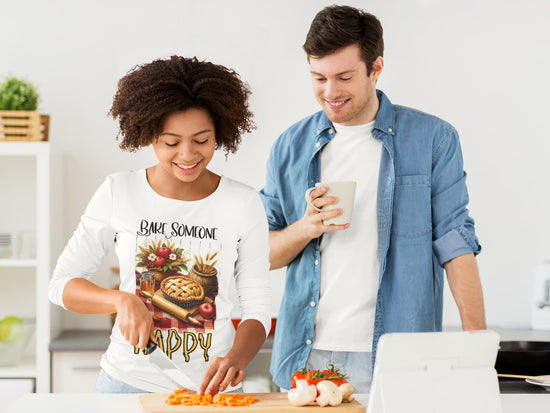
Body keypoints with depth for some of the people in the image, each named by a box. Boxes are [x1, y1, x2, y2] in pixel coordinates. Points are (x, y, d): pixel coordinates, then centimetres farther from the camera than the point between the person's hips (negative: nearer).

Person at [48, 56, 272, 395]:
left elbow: (258, 309, -3)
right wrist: (122, 300, -17)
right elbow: (62, 284, 1)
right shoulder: (119, 193, -4)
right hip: (127, 381, 0)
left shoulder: (244, 204, -5)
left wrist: (236, 358, -23)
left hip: (210, 388, 0)